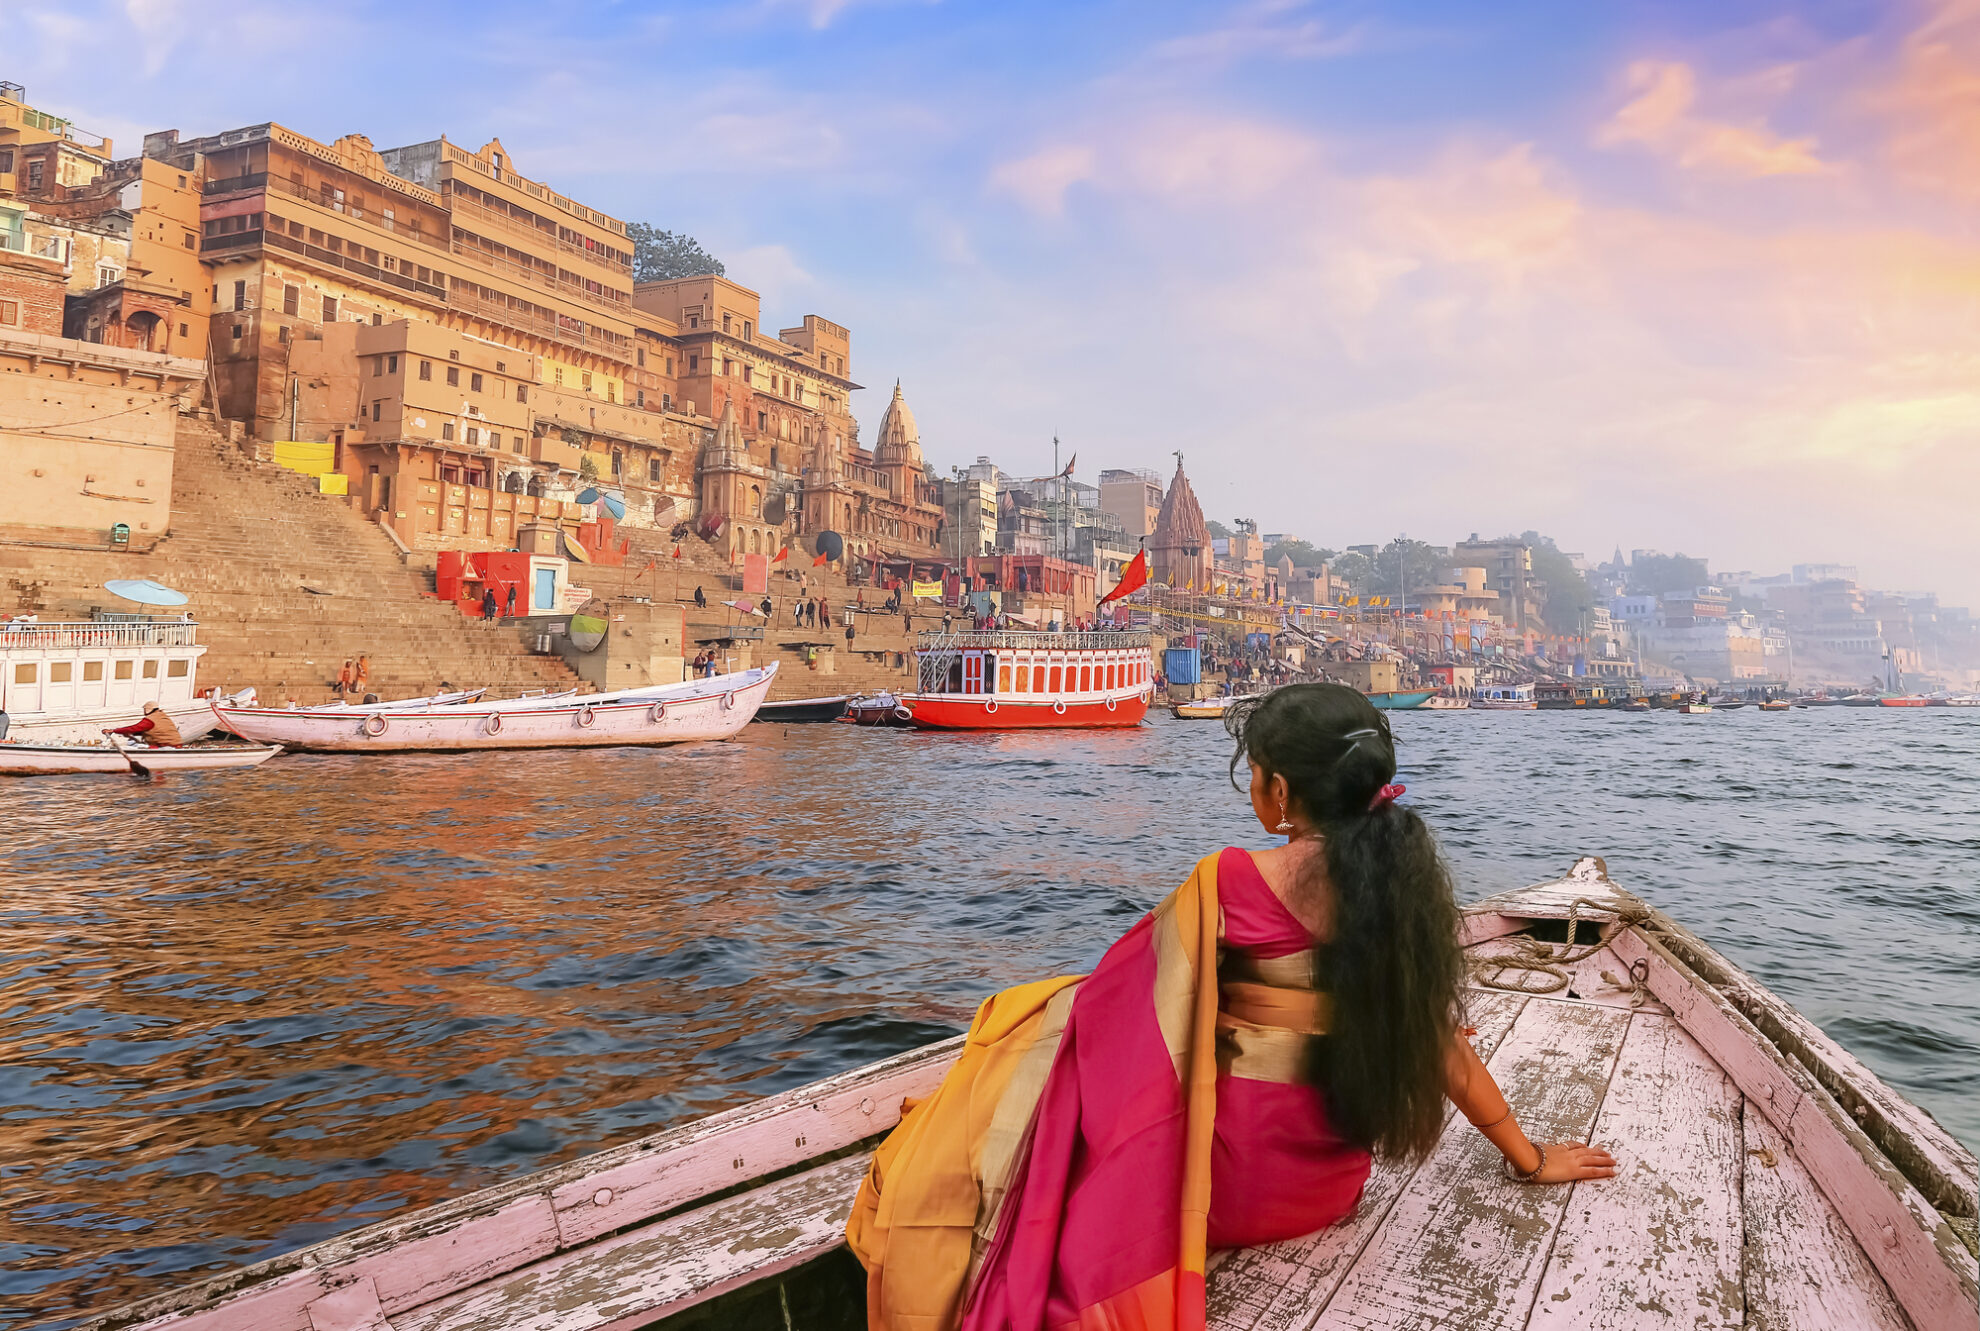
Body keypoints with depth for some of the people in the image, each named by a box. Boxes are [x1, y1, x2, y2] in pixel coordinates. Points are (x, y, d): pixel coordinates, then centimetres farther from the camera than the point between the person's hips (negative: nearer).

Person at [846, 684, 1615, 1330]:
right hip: (1329, 1183, 7)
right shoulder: (1406, 884, -3)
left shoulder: (1231, 883, -18)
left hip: (1228, 1175, -6)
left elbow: (1127, 1013, -12)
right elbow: (1443, 1039, 4)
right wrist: (1529, 1157, 18)